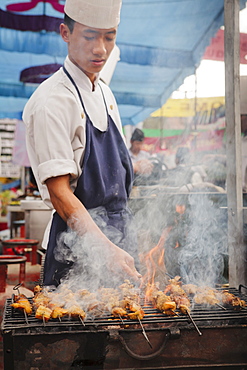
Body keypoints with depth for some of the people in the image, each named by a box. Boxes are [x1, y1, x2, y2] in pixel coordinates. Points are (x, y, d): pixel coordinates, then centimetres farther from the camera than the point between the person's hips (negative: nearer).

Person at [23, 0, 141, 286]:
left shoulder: (105, 94, 11)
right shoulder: (52, 100, -15)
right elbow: (59, 192, -21)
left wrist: (118, 247, 15)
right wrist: (106, 248, -31)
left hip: (115, 237, 8)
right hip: (79, 241, -8)